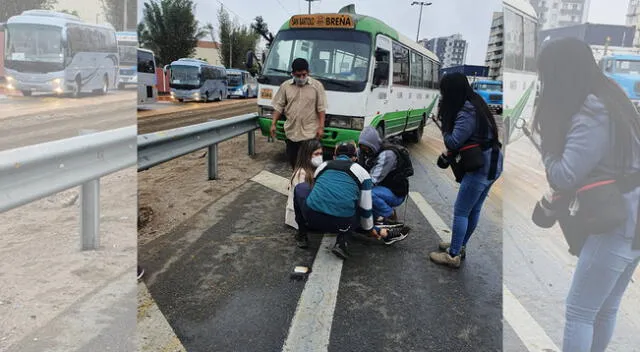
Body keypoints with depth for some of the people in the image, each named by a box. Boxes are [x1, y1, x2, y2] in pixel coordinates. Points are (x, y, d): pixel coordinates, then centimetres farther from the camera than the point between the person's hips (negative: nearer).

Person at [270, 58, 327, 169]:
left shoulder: (317, 85, -3)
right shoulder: (285, 86, 3)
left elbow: (321, 108, -4)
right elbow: (278, 106, 7)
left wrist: (321, 127, -9)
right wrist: (273, 124, 1)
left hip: (310, 133, -3)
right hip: (291, 132, 3)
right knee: (293, 161, 12)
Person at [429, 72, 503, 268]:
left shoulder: (467, 113, -21)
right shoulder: (474, 103, 9)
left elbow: (453, 142, -20)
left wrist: (445, 128, -4)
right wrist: (449, 154, -3)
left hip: (480, 167, -10)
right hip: (491, 164, 10)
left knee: (460, 212, -1)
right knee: (474, 210, 19)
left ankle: (453, 256, 8)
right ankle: (460, 246, 33)